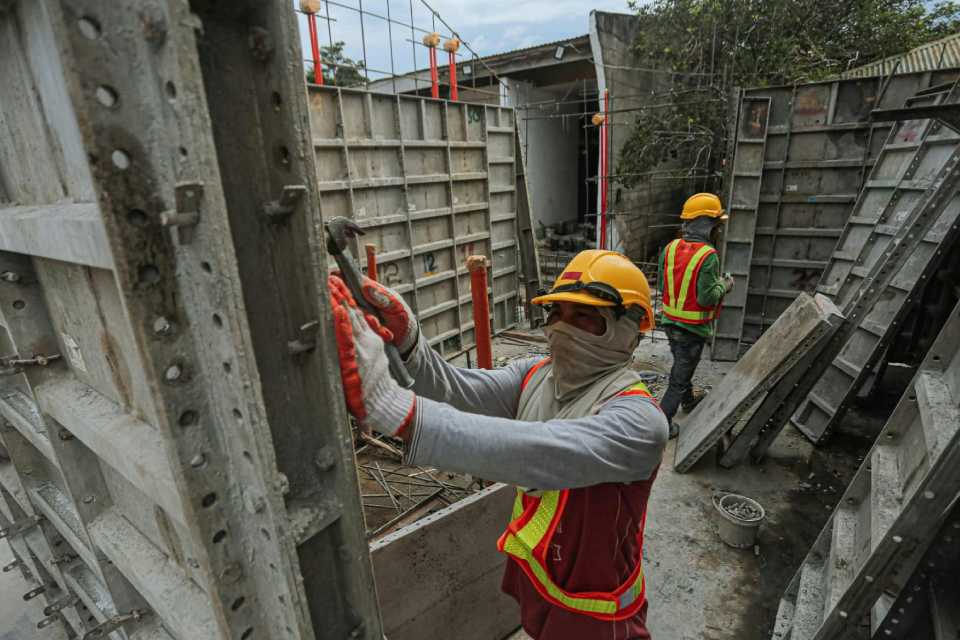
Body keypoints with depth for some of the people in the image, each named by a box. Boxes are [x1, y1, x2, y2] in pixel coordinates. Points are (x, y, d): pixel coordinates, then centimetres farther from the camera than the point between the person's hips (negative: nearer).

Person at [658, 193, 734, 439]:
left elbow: (663, 287, 3)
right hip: (693, 327, -7)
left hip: (670, 321, 7)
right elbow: (707, 298, -22)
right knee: (681, 374, 6)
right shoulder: (708, 255, -22)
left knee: (681, 363, 28)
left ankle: (688, 400, 50)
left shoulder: (670, 248, -3)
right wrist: (724, 286, -4)